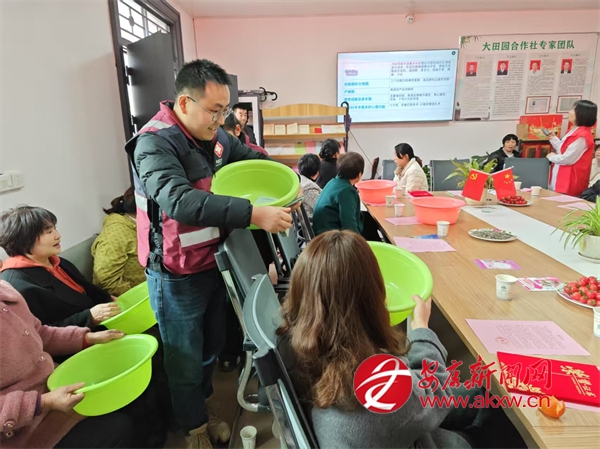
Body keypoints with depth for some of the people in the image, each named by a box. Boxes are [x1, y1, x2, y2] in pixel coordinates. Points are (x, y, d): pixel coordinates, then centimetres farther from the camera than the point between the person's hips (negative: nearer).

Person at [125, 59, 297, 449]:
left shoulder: (215, 135, 0)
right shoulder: (154, 143, -23)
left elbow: (253, 158, 16)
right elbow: (180, 201, -38)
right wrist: (253, 214, -45)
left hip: (213, 264, 7)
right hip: (177, 276, -7)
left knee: (212, 348, 23)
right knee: (186, 360, 12)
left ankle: (202, 409, 48)